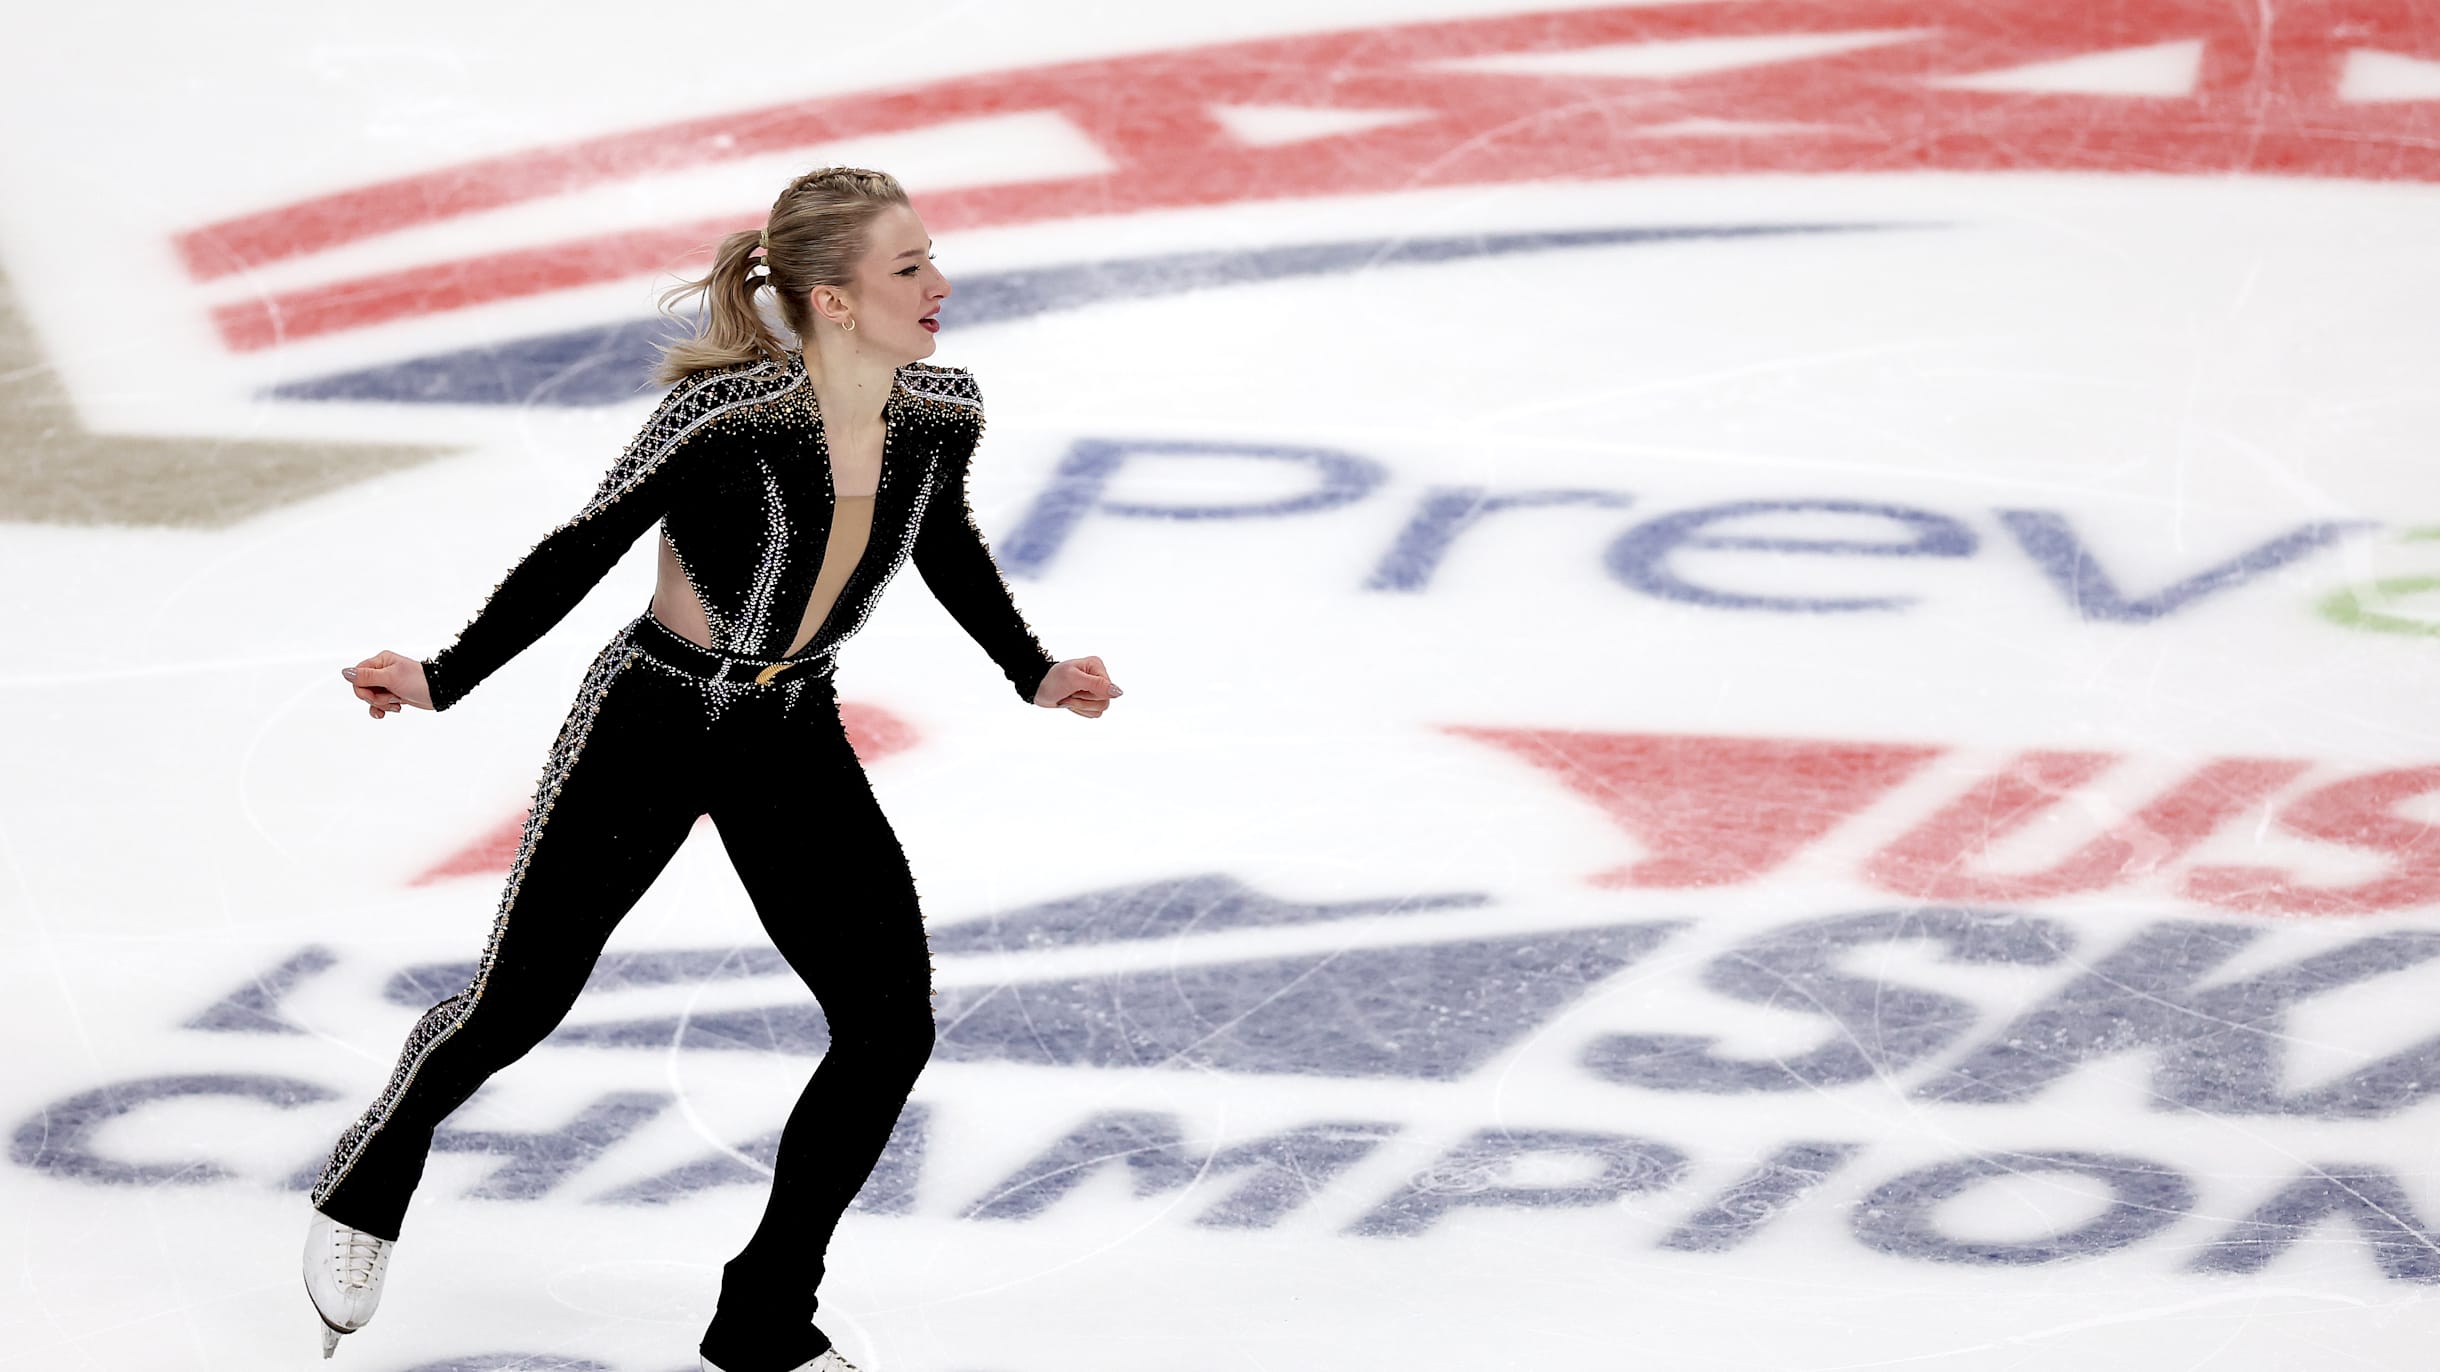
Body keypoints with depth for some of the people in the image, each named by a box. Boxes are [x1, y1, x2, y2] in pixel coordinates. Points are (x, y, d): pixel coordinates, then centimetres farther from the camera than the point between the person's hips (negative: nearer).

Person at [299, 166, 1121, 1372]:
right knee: (519, 1003, 8)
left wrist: (1032, 672, 13)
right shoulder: (726, 414, -29)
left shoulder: (942, 413, -11)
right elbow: (585, 550, -17)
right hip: (651, 724, -5)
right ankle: (367, 1185, 40)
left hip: (794, 737, 5)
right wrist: (445, 679, -15)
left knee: (890, 1028, -3)